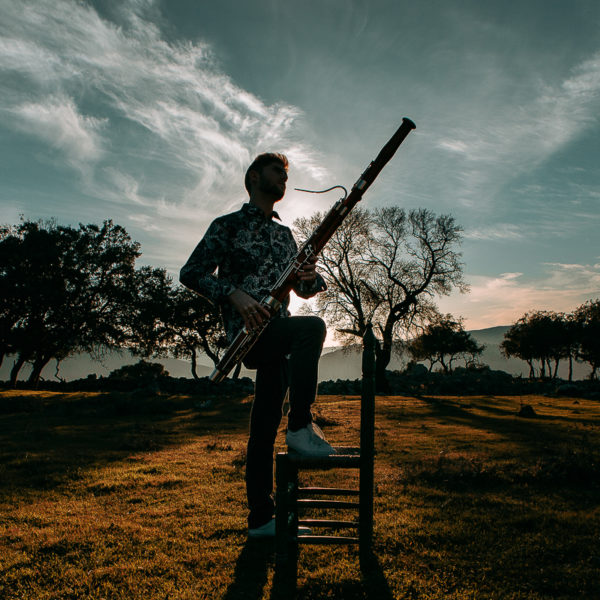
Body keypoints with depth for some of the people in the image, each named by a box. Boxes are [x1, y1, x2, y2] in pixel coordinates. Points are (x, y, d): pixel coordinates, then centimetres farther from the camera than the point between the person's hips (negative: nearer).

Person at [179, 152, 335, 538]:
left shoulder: (284, 234, 22)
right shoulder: (228, 225, 4)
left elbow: (304, 289, 20)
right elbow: (191, 274, -4)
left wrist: (311, 278, -5)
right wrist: (233, 293, -20)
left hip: (276, 334, 6)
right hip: (247, 331, -6)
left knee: (266, 426, 7)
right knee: (313, 327, -32)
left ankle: (261, 519, 15)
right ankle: (302, 426, -23)